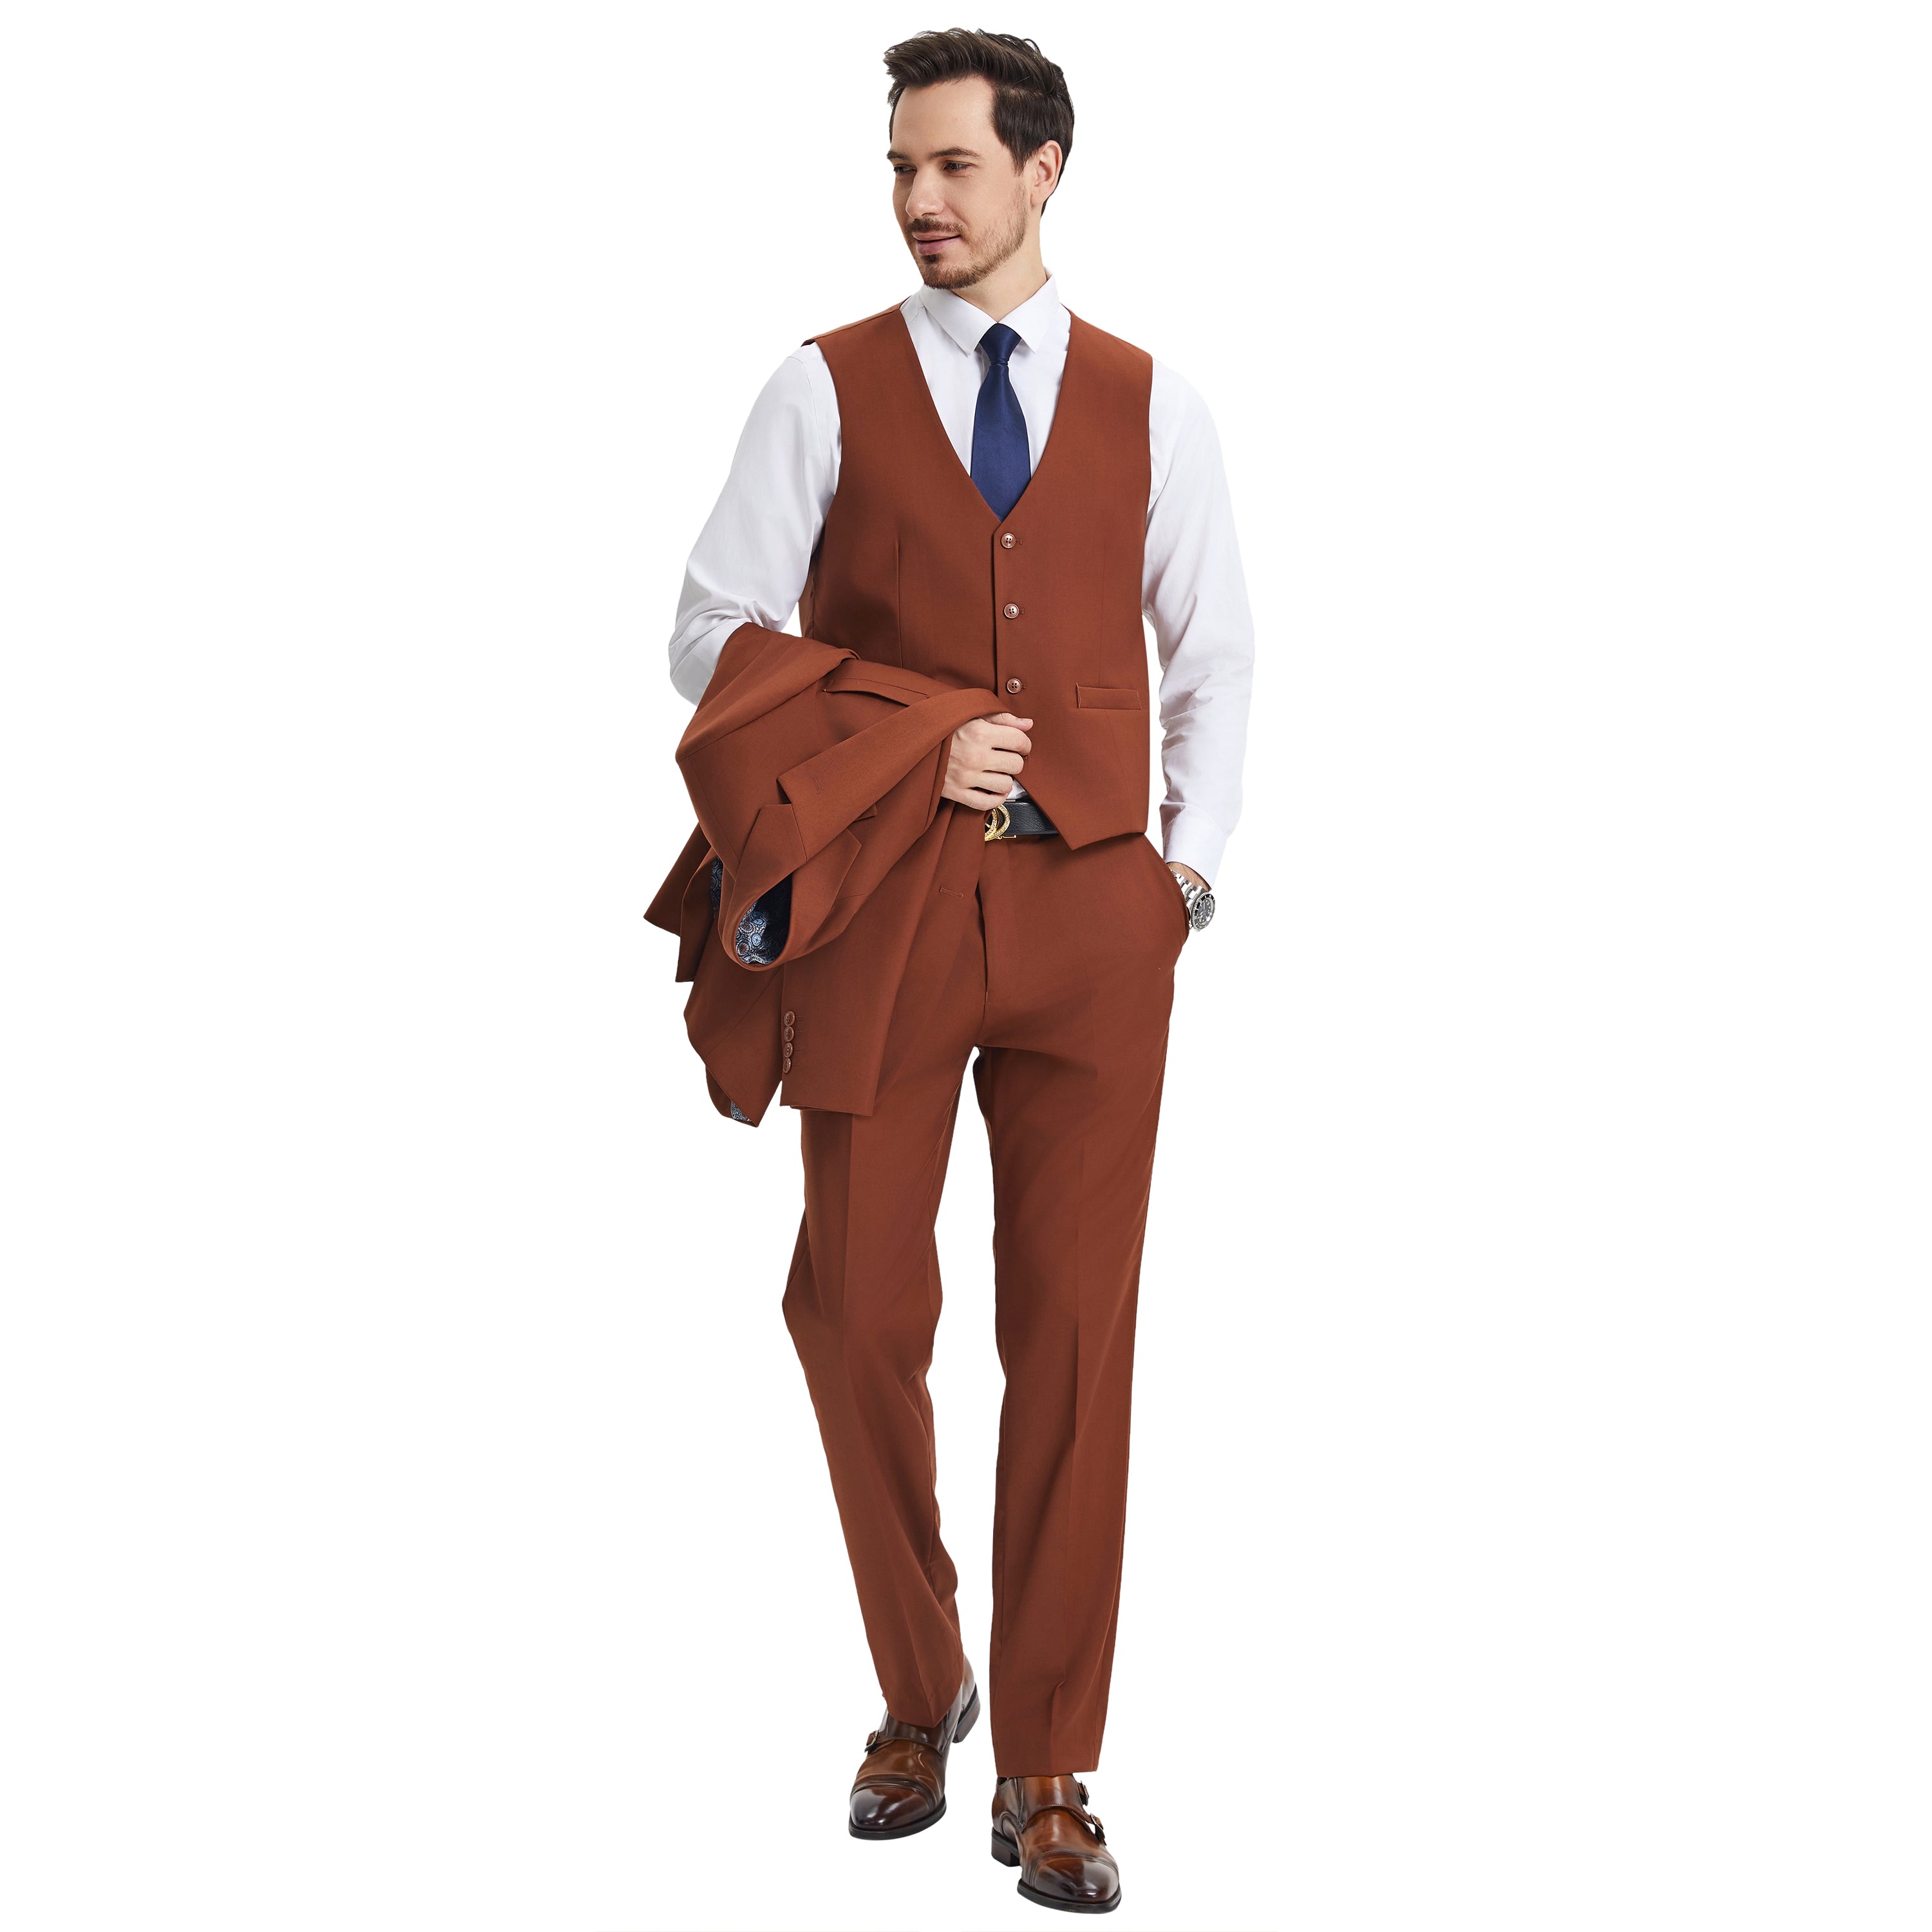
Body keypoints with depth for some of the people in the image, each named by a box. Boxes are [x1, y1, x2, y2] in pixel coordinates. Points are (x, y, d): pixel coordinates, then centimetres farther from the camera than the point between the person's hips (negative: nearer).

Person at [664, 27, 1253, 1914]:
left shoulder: (1150, 404, 9)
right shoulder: (826, 390, 4)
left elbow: (1211, 649, 16)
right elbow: (716, 635, 1)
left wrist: (1190, 855, 5)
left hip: (1093, 912, 1)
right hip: (882, 904, -1)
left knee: (1074, 1339, 2)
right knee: (860, 1316, 1)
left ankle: (1047, 1771, 13)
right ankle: (918, 1695, 25)